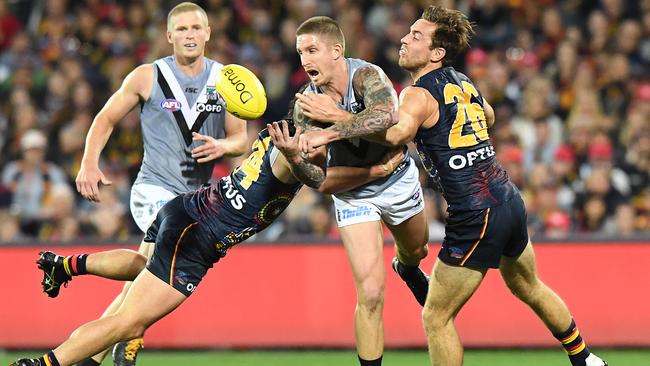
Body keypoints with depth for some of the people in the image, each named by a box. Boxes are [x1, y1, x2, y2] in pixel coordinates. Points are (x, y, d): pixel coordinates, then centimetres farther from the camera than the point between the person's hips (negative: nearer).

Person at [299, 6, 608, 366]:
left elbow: (396, 132, -37)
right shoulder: (462, 82, 12)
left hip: (475, 217, -9)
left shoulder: (419, 94, -13)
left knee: (436, 319, 1)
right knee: (529, 288, 32)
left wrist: (332, 131, -45)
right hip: (510, 200, 9)